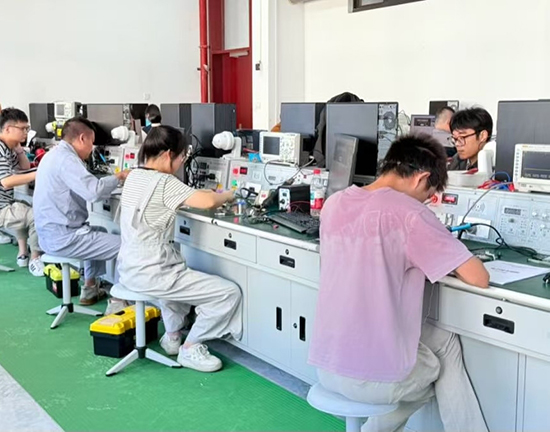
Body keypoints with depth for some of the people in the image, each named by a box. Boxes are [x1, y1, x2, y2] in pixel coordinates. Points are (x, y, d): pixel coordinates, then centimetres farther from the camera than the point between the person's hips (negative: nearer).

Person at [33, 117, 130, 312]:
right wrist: (119, 177, -15)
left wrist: (113, 180, 11)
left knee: (99, 232, 34)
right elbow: (93, 191, -31)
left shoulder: (54, 154, 15)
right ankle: (117, 302, -4)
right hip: (62, 236, -11)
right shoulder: (66, 158, -19)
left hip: (52, 232, 11)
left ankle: (89, 289, 35)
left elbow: (83, 188, 20)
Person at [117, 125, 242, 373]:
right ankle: (190, 349, 7)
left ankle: (172, 336, 36)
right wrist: (227, 195, -5)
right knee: (229, 293, -6)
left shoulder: (134, 176, 8)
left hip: (129, 269, 10)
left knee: (180, 272, 41)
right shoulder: (163, 182, -18)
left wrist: (205, 194, 11)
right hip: (150, 275, -10)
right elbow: (208, 202, -27)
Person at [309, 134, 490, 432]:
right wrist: (445, 260, 7)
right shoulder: (409, 213, -15)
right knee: (447, 345, 24)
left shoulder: (334, 204, 4)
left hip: (325, 368, 6)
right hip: (374, 378, -6)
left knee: (444, 340, 26)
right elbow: (479, 278, -12)